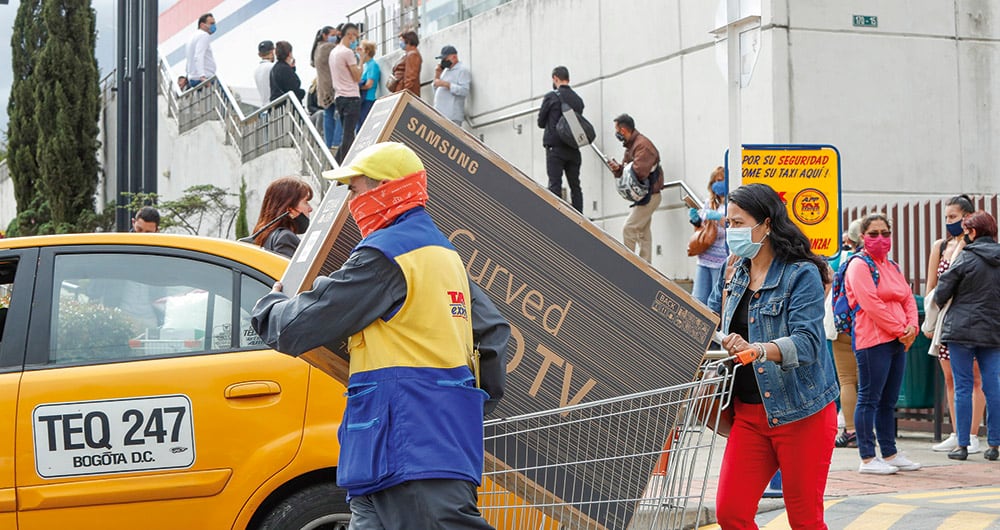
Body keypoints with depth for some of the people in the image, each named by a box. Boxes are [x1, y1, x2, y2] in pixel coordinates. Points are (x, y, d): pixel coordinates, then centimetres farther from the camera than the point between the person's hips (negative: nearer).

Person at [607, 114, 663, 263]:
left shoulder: (642, 145, -20)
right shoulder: (631, 145, 12)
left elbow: (639, 172, -32)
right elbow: (627, 170, 13)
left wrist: (621, 168, -14)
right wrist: (618, 168, -9)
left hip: (649, 196, -11)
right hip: (643, 196, 11)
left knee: (629, 229, -11)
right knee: (643, 231, 14)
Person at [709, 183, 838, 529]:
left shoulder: (802, 274, -10)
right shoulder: (738, 274, 11)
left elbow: (807, 341, -23)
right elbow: (709, 319, 27)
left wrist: (757, 350, -38)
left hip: (801, 413, -6)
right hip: (749, 413, 6)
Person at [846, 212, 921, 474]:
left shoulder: (892, 266, 19)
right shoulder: (859, 266, -8)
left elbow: (908, 298, 17)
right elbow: (871, 304, -16)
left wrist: (912, 326, -2)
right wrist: (899, 330, -14)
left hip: (897, 342, 8)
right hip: (872, 341, -8)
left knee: (889, 401, 14)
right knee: (869, 399, -4)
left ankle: (890, 453, 21)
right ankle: (867, 459, -1)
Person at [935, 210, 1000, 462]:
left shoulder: (966, 258, -8)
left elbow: (941, 293, -5)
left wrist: (940, 303, 16)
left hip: (962, 329, -4)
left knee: (962, 387, 1)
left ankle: (962, 445, 1)